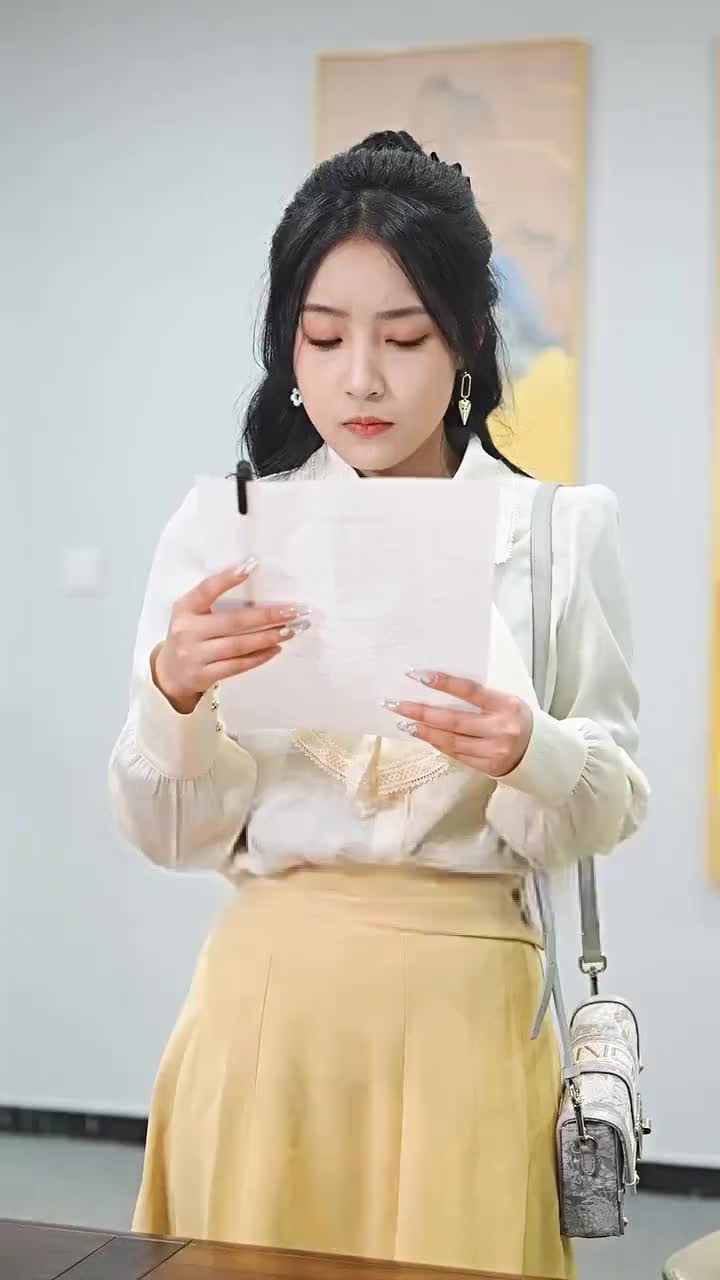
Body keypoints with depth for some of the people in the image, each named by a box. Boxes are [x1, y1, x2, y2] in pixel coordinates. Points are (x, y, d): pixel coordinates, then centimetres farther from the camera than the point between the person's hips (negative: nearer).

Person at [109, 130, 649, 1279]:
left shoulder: (563, 529, -3)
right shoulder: (219, 530, -1)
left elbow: (612, 809, 2)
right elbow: (176, 835, 1)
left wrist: (532, 755, -19)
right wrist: (175, 695, -19)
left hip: (467, 1009, -1)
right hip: (271, 1000, 1)